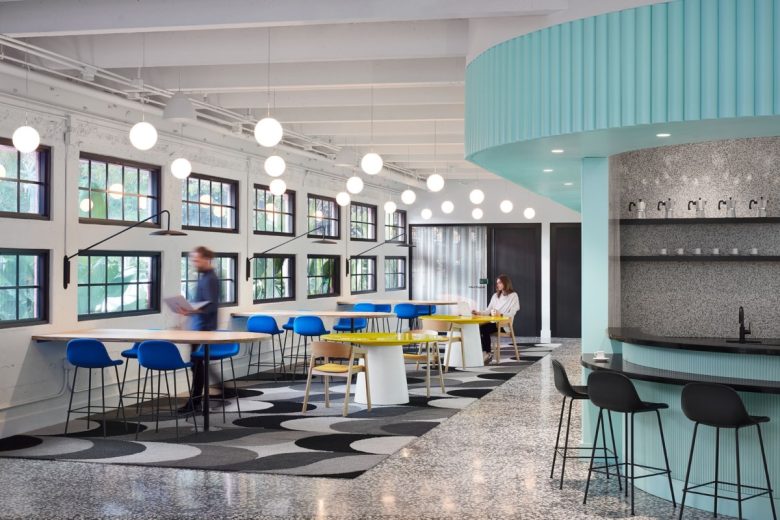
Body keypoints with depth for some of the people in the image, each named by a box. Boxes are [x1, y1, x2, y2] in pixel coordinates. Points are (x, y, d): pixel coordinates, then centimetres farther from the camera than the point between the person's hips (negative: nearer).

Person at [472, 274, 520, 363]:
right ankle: (486, 353, -27)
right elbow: (488, 310, 15)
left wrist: (501, 314, -26)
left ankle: (487, 353, -18)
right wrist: (479, 312, -3)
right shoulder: (495, 296, 23)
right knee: (479, 327, -29)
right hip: (493, 322, 5)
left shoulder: (513, 296, 3)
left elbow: (512, 314, -9)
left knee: (484, 328, -31)